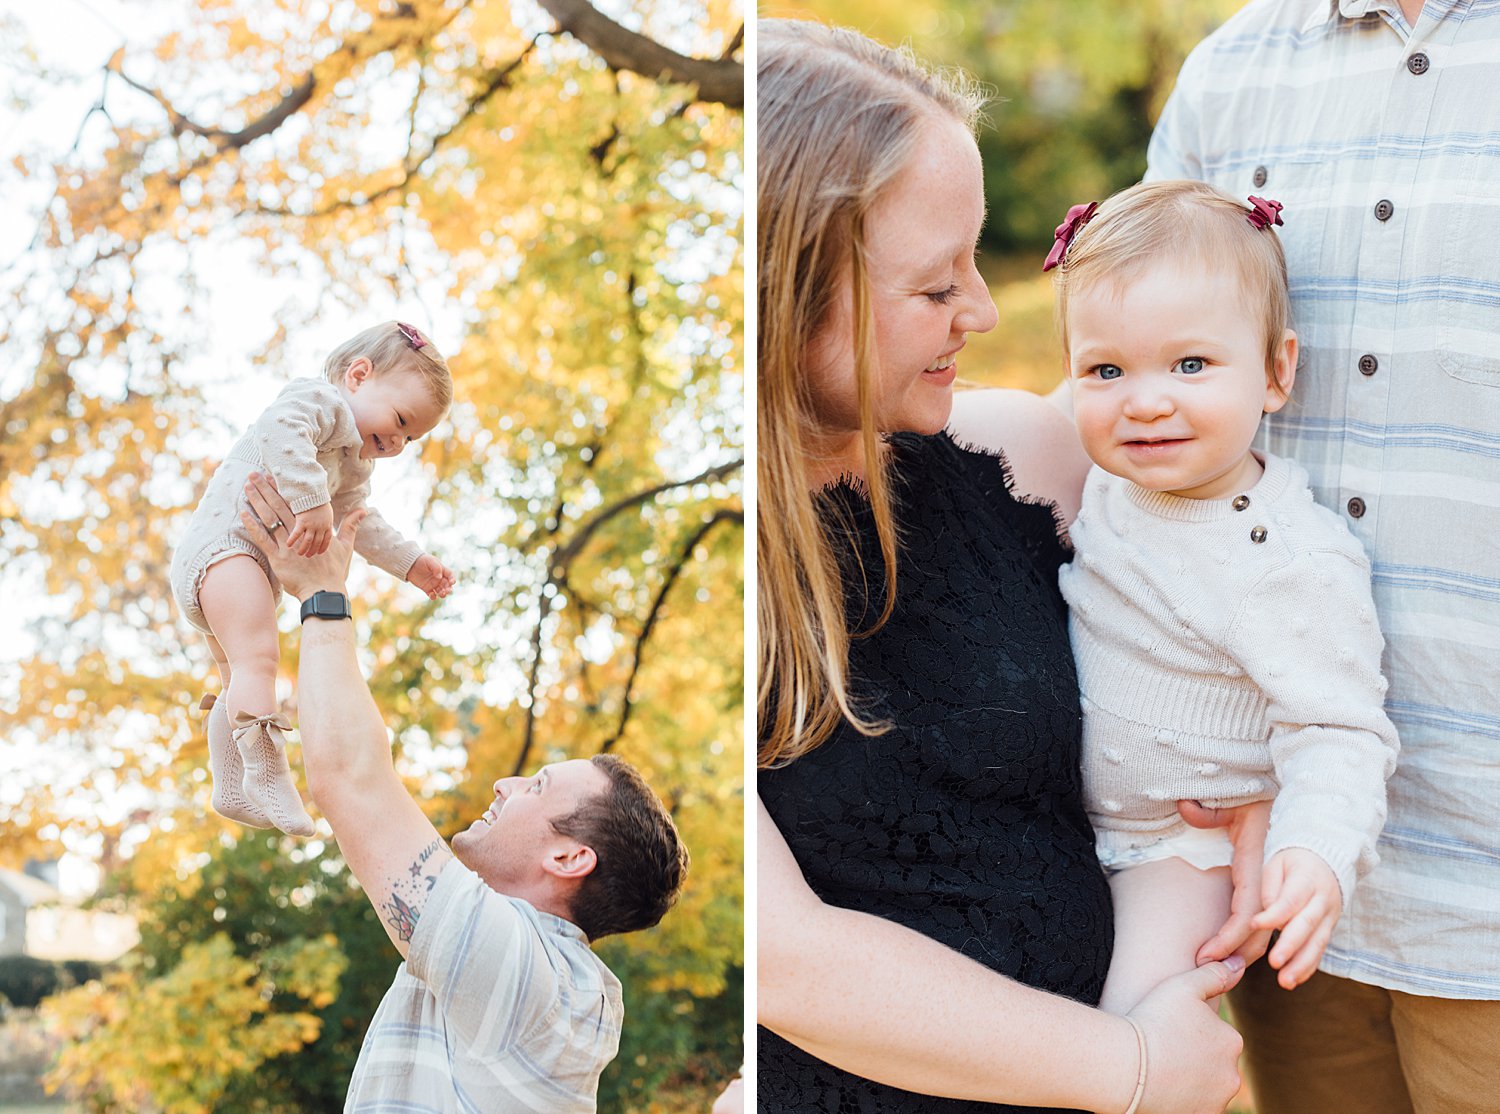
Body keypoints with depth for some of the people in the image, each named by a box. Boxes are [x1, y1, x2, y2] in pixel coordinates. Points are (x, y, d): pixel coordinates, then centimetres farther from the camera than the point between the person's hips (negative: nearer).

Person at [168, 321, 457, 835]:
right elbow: (278, 429, -30)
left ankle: (230, 789, 28)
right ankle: (266, 774, -33)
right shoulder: (319, 398, -9)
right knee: (257, 657, -25)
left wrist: (411, 562, 24)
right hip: (224, 542, -12)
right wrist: (312, 501, -37)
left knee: (240, 676, 18)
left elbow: (361, 524, 33)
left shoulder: (354, 468, 25)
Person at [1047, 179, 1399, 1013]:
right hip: (1066, 819, 7)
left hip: (1181, 850, -7)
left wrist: (1320, 853, -42)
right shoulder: (1115, 484, -4)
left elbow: (1336, 735, -27)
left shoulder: (1295, 564, -26)